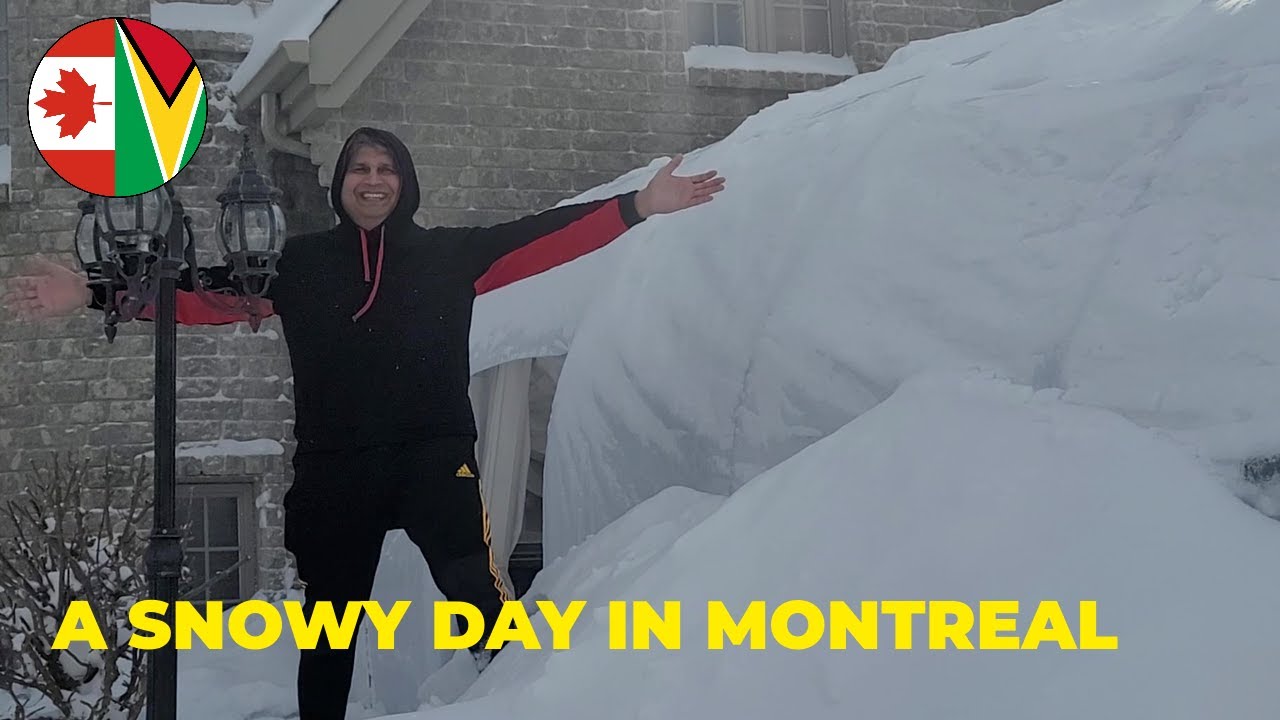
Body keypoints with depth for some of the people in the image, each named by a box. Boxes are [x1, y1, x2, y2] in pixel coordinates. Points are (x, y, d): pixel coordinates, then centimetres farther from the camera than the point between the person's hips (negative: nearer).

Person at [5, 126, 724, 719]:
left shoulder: (449, 254, 7)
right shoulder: (299, 263, 9)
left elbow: (542, 237, 0)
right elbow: (205, 293, 4)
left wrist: (638, 206, -10)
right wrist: (99, 292, -6)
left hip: (435, 457, -2)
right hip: (334, 469, 2)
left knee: (480, 600, -19)